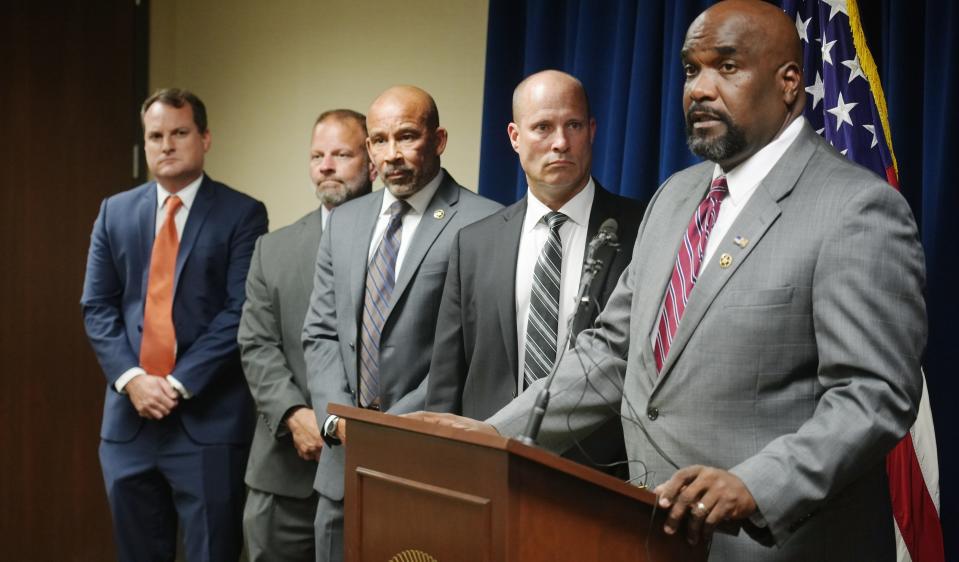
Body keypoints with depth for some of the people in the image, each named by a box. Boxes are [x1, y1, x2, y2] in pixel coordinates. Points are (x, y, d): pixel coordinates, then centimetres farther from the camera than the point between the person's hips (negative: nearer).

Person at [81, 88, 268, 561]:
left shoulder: (242, 214, -3)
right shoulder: (115, 212, 10)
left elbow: (240, 312, -10)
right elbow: (97, 307, 6)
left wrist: (180, 383, -15)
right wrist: (130, 377, -9)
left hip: (209, 417, -4)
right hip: (129, 416, 4)